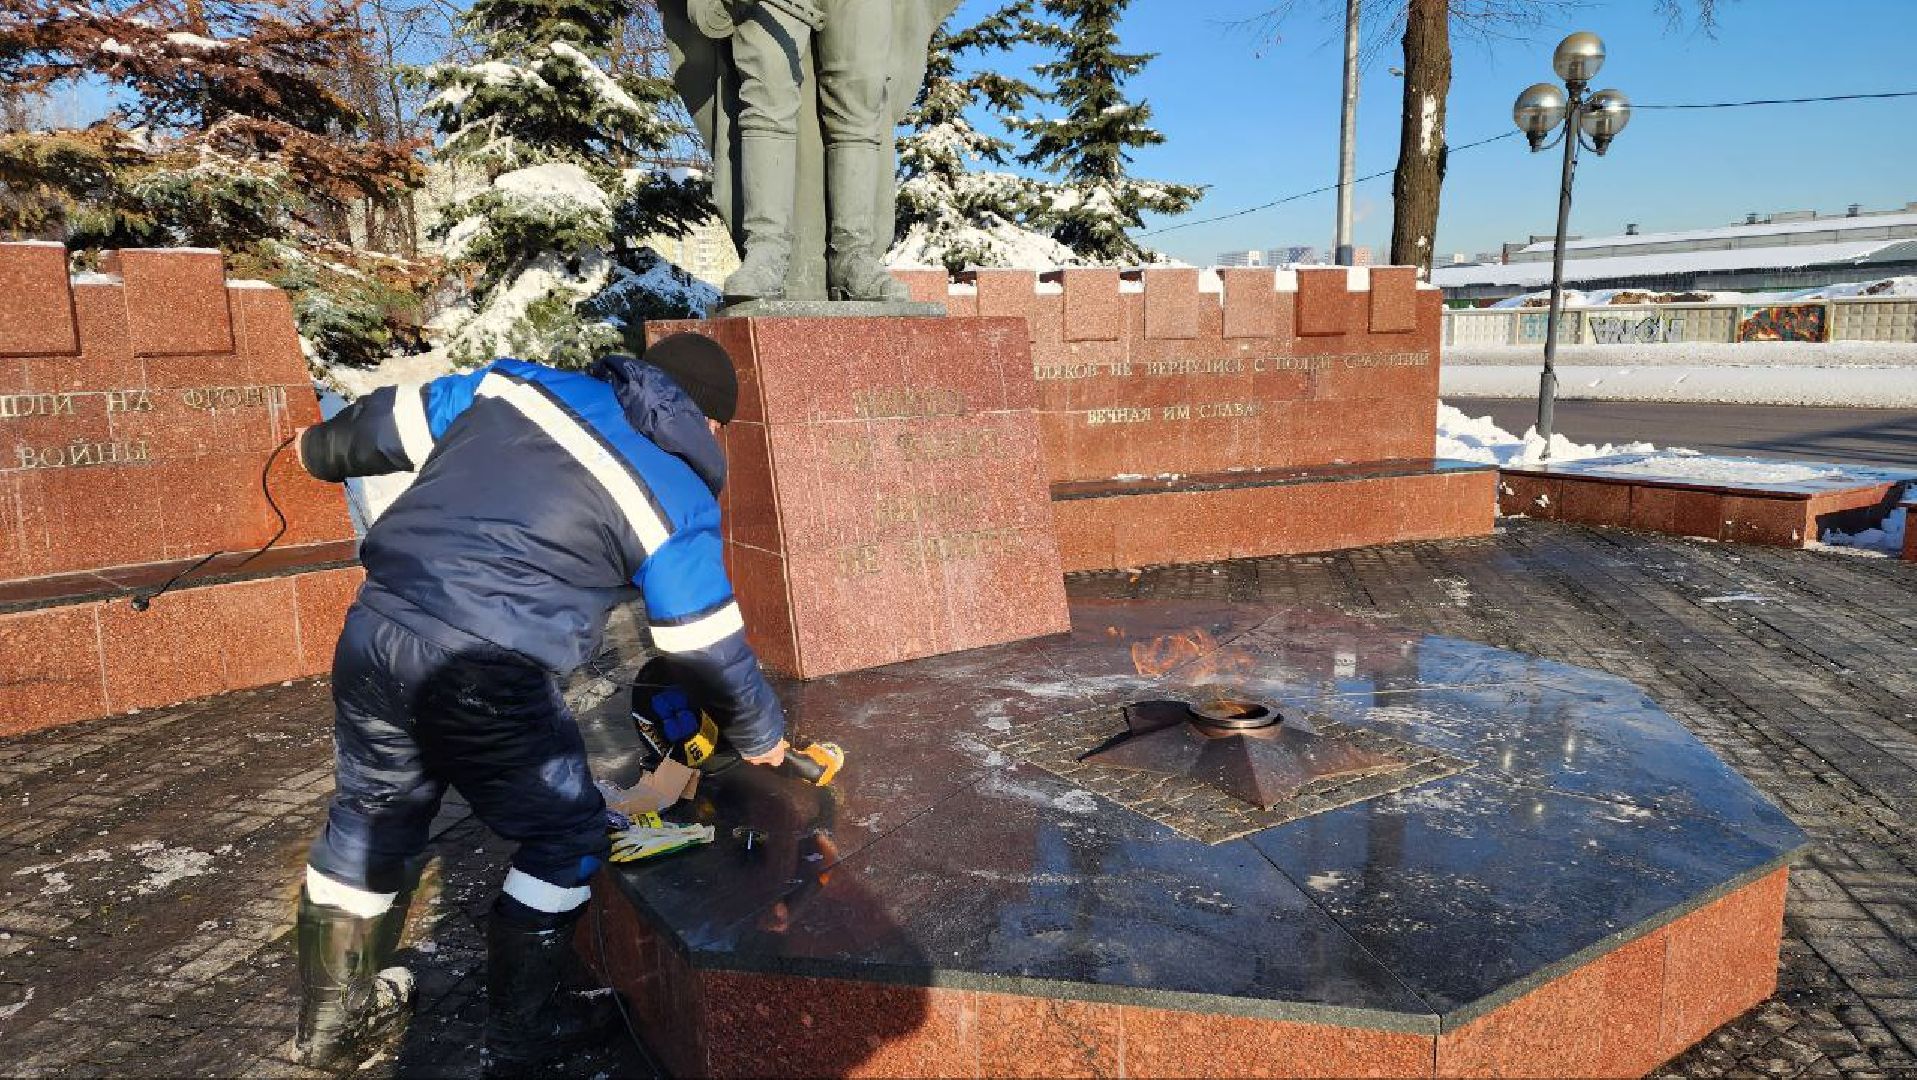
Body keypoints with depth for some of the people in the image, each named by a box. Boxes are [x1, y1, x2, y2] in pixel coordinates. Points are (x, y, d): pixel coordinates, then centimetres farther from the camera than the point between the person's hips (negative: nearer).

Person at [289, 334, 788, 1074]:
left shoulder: (518, 383, 12)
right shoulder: (676, 501, -1)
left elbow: (396, 420, 22)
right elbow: (708, 649, 3)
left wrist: (322, 449, 43)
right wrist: (760, 735, 20)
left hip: (373, 630, 7)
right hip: (485, 678, -6)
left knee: (370, 816, 26)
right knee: (566, 837, 16)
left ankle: (333, 1017, 46)